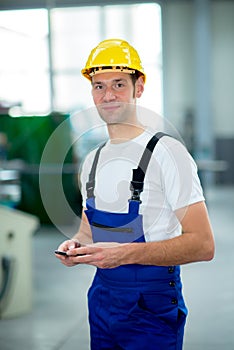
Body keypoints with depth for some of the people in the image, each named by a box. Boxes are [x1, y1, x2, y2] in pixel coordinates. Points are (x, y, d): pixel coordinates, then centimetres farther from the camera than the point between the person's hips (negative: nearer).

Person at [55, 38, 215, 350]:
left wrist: (125, 253, -27)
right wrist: (76, 244, -3)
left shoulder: (166, 151, -13)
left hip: (152, 303, -6)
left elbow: (203, 245, -19)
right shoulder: (93, 160, 10)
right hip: (101, 295, 7)